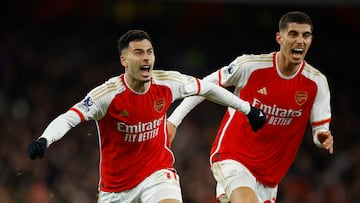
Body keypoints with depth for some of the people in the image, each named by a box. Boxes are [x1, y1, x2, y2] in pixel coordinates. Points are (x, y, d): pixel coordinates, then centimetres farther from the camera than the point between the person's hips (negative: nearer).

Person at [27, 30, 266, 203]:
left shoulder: (168, 83, -10)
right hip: (116, 183, -1)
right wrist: (43, 141, -46)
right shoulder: (108, 94, -21)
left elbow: (206, 88, 7)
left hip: (157, 172, 1)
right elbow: (68, 118, -27)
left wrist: (247, 108, 17)